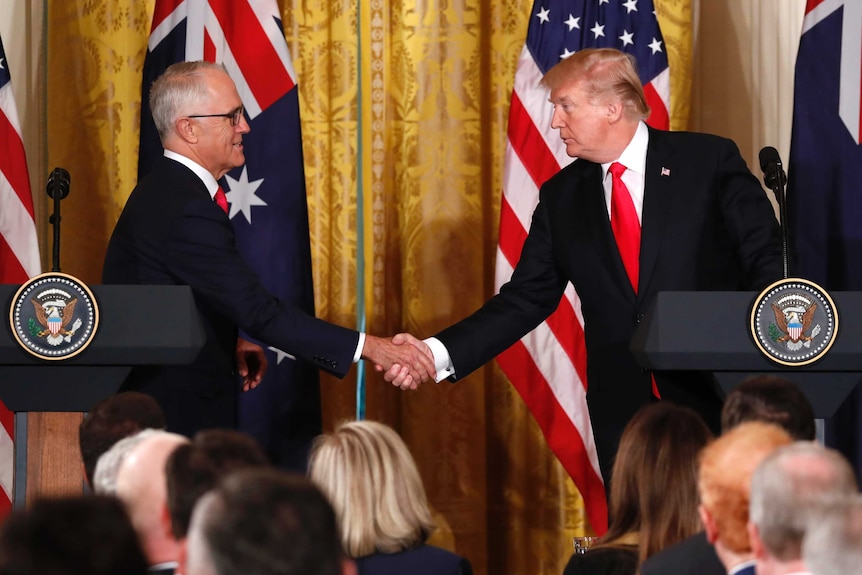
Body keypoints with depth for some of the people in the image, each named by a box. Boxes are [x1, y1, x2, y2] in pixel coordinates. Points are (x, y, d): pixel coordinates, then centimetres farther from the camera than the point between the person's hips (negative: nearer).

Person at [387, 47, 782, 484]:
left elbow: (769, 265, -2)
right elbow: (526, 299, 9)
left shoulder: (710, 161, -1)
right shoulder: (562, 197, 10)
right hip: (622, 412, 3)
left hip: (717, 399, -3)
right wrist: (438, 353, -4)